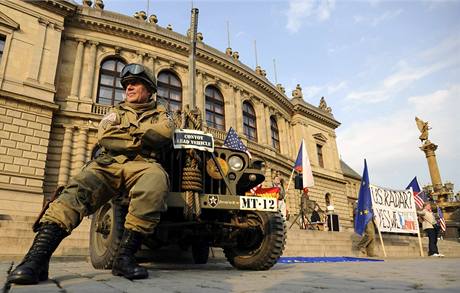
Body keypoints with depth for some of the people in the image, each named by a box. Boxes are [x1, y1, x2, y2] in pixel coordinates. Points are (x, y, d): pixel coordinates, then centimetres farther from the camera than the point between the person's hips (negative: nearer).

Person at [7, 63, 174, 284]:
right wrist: (142, 140, 5)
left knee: (156, 180, -38)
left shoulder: (160, 114, 23)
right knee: (78, 190, -29)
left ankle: (125, 255, -35)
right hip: (109, 163, 3)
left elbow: (164, 133, -2)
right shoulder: (116, 111, 28)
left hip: (142, 165, -2)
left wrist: (126, 134, 4)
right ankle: (38, 256, -37)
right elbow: (105, 137, 8)